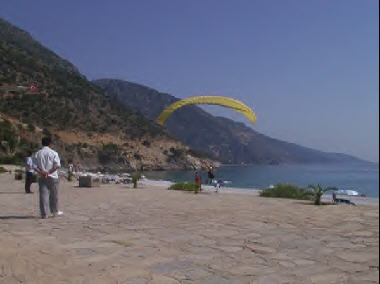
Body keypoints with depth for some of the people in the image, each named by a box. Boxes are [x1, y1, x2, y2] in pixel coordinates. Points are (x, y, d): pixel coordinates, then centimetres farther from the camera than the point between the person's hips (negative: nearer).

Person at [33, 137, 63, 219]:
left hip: (42, 177, 2)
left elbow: (35, 166, -3)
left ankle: (44, 213, -3)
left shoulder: (37, 154, 5)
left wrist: (41, 172, -10)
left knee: (43, 195, 0)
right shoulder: (54, 153, -2)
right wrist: (49, 172, -13)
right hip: (52, 177, -1)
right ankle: (55, 211, 22)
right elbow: (57, 165, -13)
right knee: (53, 195, 10)